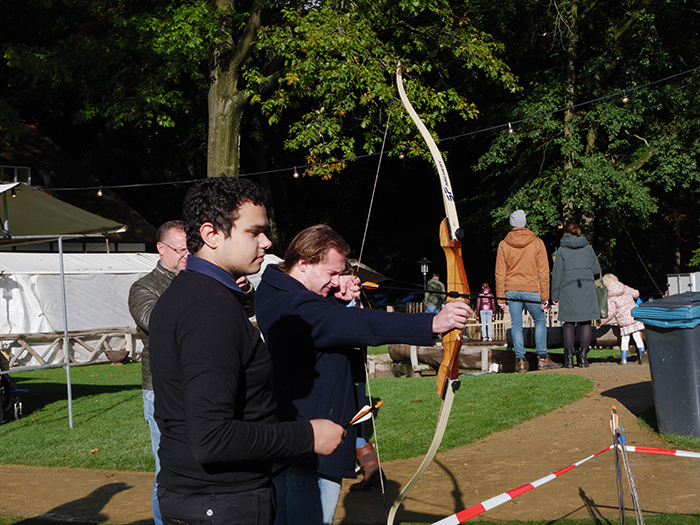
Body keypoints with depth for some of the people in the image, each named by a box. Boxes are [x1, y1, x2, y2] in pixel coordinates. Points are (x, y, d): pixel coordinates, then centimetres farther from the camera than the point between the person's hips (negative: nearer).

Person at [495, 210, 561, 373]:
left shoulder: (503, 245, 1)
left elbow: (500, 273, 1)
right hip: (531, 290, -1)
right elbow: (543, 272, -3)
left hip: (511, 290, 2)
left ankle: (520, 360, 4)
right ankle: (542, 359, 11)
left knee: (516, 325, 6)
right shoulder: (537, 243, -2)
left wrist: (500, 297, 4)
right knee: (540, 322, 13)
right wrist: (545, 296, 0)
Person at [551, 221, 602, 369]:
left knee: (569, 323, 3)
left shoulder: (562, 250, 2)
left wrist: (555, 295, 7)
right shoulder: (588, 247, 8)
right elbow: (596, 270, 10)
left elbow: (557, 274, 1)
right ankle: (583, 356, 2)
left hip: (568, 289, -1)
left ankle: (569, 358, 0)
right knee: (586, 323, 4)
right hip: (587, 288, 1)